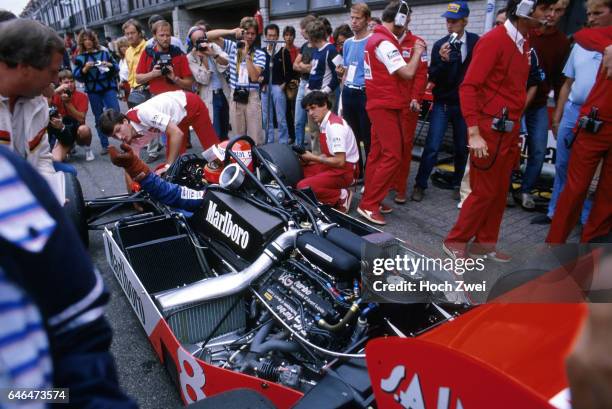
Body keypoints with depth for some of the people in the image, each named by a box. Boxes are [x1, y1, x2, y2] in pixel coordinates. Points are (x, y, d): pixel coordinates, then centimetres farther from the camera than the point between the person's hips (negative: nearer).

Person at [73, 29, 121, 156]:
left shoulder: (104, 53, 6)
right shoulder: (80, 58, 5)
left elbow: (116, 69, 7)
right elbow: (76, 76, 0)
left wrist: (109, 65, -13)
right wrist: (85, 68, -17)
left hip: (109, 88, -1)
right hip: (93, 91, 1)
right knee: (99, 119, 7)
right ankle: (105, 145, 14)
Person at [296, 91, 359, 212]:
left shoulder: (335, 125, -21)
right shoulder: (324, 124, 6)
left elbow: (340, 161, -25)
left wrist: (313, 157, -15)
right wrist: (310, 160, 0)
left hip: (344, 170, -9)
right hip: (333, 165, 9)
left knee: (303, 187, -20)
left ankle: (341, 196, -8)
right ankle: (333, 190, 4)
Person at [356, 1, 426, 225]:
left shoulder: (375, 38, 15)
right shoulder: (385, 43, -16)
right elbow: (407, 73, -19)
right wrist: (417, 52, -4)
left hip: (379, 104, 10)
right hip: (386, 106, -10)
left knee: (377, 153, 11)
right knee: (392, 156, -9)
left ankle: (370, 200, 16)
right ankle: (368, 205, -6)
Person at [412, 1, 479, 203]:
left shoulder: (476, 42, -3)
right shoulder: (440, 45, -6)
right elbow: (433, 78, -9)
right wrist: (442, 61, -25)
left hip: (466, 104, 2)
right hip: (442, 104, -1)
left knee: (462, 148, 9)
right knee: (432, 147, -6)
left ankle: (458, 184, 26)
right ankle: (420, 185, 5)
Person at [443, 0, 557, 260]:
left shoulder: (525, 43, 11)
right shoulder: (493, 40, -13)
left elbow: (516, 88, 15)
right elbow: (468, 87, -18)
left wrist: (516, 126, 13)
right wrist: (474, 133, -23)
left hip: (509, 129, 8)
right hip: (490, 129, -8)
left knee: (500, 191, 12)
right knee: (484, 191, -2)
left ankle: (484, 243, 25)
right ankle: (455, 242, 14)